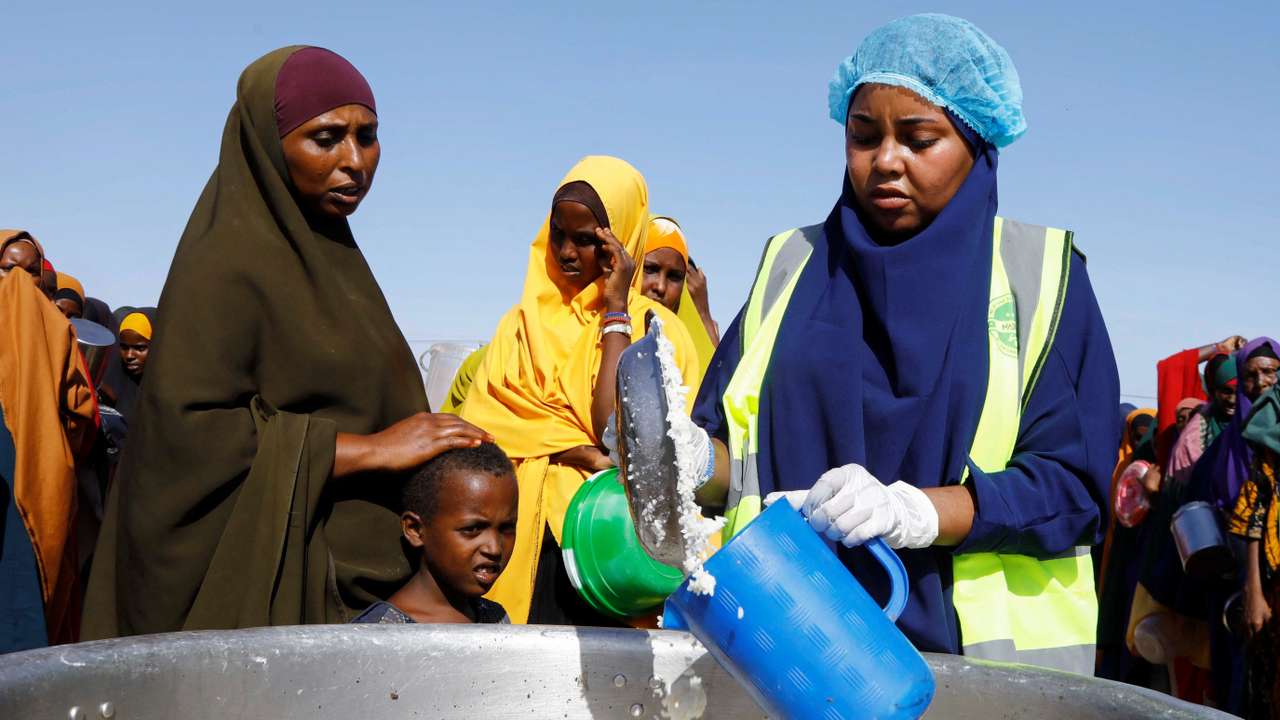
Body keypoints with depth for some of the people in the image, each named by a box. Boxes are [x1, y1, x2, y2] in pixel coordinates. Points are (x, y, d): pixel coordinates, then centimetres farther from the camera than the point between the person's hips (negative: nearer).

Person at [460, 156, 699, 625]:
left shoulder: (654, 327, 5)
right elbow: (477, 422, 3)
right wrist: (579, 451, -11)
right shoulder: (524, 322, 17)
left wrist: (615, 310, -3)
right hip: (528, 537, 3)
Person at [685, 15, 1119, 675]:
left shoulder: (1039, 272, 0)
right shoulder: (794, 265, 8)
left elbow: (1071, 480, -9)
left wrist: (913, 511, -24)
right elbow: (733, 440, 4)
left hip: (981, 648, -2)